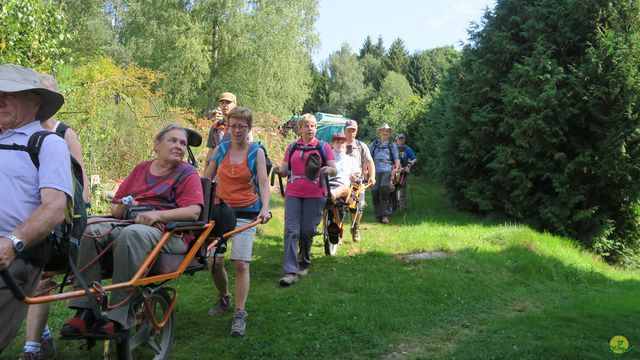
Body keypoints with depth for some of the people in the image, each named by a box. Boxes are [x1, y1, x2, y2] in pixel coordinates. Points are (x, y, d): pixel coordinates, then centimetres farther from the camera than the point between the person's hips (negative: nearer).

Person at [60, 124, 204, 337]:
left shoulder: (188, 174, 9)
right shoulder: (140, 169, 24)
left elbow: (193, 211, -8)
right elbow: (115, 207, 25)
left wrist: (157, 215, -20)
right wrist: (123, 207, 0)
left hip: (169, 234, -5)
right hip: (129, 223, 5)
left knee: (131, 234, -37)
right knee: (92, 229, -24)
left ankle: (119, 317, -35)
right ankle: (85, 310, -25)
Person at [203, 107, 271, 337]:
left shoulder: (256, 152, -1)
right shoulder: (220, 149, 6)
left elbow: (263, 182, -10)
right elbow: (206, 180, 12)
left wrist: (265, 209, -26)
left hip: (246, 213, -3)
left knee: (241, 264, -10)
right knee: (214, 261, -1)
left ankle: (240, 314, 2)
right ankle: (224, 299, 28)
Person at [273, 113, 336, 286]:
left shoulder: (324, 147, 7)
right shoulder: (292, 148, 13)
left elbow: (334, 170, 4)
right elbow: (285, 170, 14)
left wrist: (328, 169, -20)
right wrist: (279, 170, -9)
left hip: (315, 195, -1)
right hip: (293, 194, 2)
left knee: (307, 231, 0)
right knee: (291, 231, -8)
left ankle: (304, 264, 24)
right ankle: (290, 271, -10)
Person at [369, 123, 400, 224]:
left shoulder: (392, 145, 20)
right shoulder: (373, 144, 21)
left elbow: (396, 159, 14)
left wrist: (396, 168, -4)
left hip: (387, 170, -2)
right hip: (376, 170, 2)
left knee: (384, 188, -22)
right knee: (375, 191, -6)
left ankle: (385, 215, -18)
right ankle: (378, 215, 4)